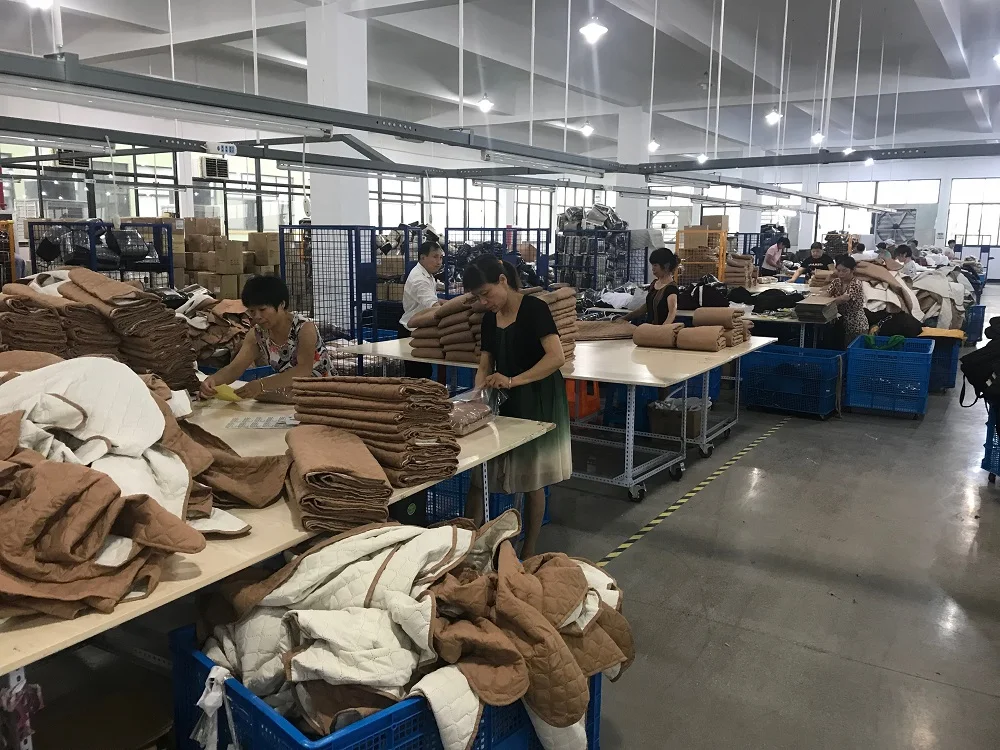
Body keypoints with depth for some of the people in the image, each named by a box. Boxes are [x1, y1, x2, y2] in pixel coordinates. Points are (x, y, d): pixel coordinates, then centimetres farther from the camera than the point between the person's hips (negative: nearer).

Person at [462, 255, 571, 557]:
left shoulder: (533, 309, -14)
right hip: (504, 404, 6)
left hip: (538, 403, -6)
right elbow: (485, 366, 8)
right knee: (479, 474, 0)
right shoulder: (489, 319, 7)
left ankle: (529, 552, 19)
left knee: (532, 480, 4)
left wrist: (513, 380, -34)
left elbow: (557, 357, -25)